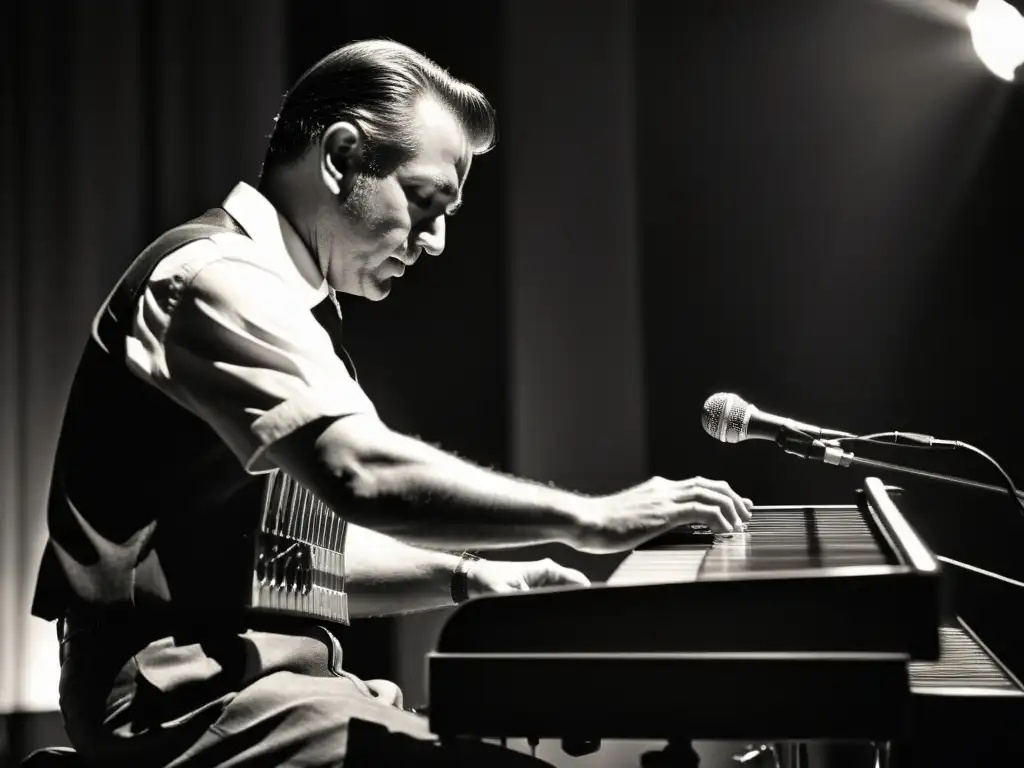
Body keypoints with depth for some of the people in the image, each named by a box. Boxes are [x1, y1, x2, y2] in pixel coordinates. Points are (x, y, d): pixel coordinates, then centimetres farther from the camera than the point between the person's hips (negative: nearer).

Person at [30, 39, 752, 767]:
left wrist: (468, 578, 6)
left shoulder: (286, 298, 20)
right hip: (187, 696, -10)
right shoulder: (222, 276, -12)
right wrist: (592, 519, -20)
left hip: (237, 679, 10)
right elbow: (363, 475, -27)